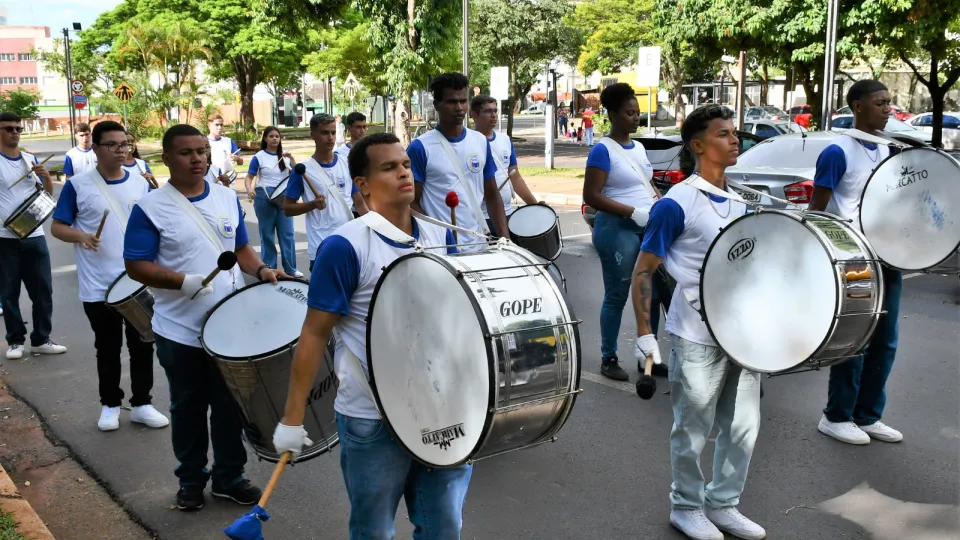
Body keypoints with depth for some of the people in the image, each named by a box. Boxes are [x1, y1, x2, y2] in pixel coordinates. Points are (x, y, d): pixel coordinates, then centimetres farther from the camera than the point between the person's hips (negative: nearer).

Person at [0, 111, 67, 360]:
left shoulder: (31, 159, 9)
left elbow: (48, 194, 13)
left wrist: (46, 176, -6)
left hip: (34, 235, 4)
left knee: (43, 290, 6)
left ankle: (41, 339, 17)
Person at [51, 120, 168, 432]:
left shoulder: (141, 183, 5)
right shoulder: (78, 185, -5)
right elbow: (57, 227, -1)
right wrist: (80, 236, -22)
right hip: (98, 286, -2)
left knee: (142, 345, 8)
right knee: (107, 349, 10)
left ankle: (141, 404, 21)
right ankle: (110, 404, 25)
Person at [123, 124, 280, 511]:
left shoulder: (228, 198, 5)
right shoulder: (150, 208, -10)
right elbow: (136, 266, -12)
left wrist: (260, 270, -5)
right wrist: (186, 282, -25)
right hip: (180, 331, -3)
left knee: (230, 404, 12)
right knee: (188, 408, 12)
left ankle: (230, 476, 28)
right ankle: (191, 479, 30)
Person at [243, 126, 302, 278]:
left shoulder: (285, 155, 9)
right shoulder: (259, 157, -2)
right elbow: (249, 177, -4)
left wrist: (291, 159, -10)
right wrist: (249, 190, -22)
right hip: (265, 197, -3)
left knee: (288, 233, 1)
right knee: (267, 234, 5)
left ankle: (291, 269, 7)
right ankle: (269, 269, 11)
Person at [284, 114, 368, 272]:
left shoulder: (348, 164, 5)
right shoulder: (303, 170, -4)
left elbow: (359, 201, 8)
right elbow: (287, 208, -1)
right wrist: (313, 204, -18)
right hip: (321, 249, -3)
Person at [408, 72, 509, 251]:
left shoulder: (481, 142, 6)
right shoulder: (420, 148, -8)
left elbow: (492, 196, 11)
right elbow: (412, 202, -7)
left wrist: (504, 236, -1)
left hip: (478, 246, 5)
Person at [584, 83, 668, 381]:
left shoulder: (639, 148, 13)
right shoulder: (603, 150, -10)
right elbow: (591, 196, -17)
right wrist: (633, 212, -22)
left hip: (649, 229, 8)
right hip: (617, 230, -7)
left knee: (654, 292, 9)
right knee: (616, 296, 0)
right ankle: (608, 358, 13)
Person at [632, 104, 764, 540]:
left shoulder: (738, 203, 9)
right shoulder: (676, 204, -13)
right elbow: (643, 272, -11)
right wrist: (645, 335, -14)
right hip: (696, 337, -7)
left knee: (743, 426, 14)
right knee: (693, 431, 7)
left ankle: (723, 504, 31)